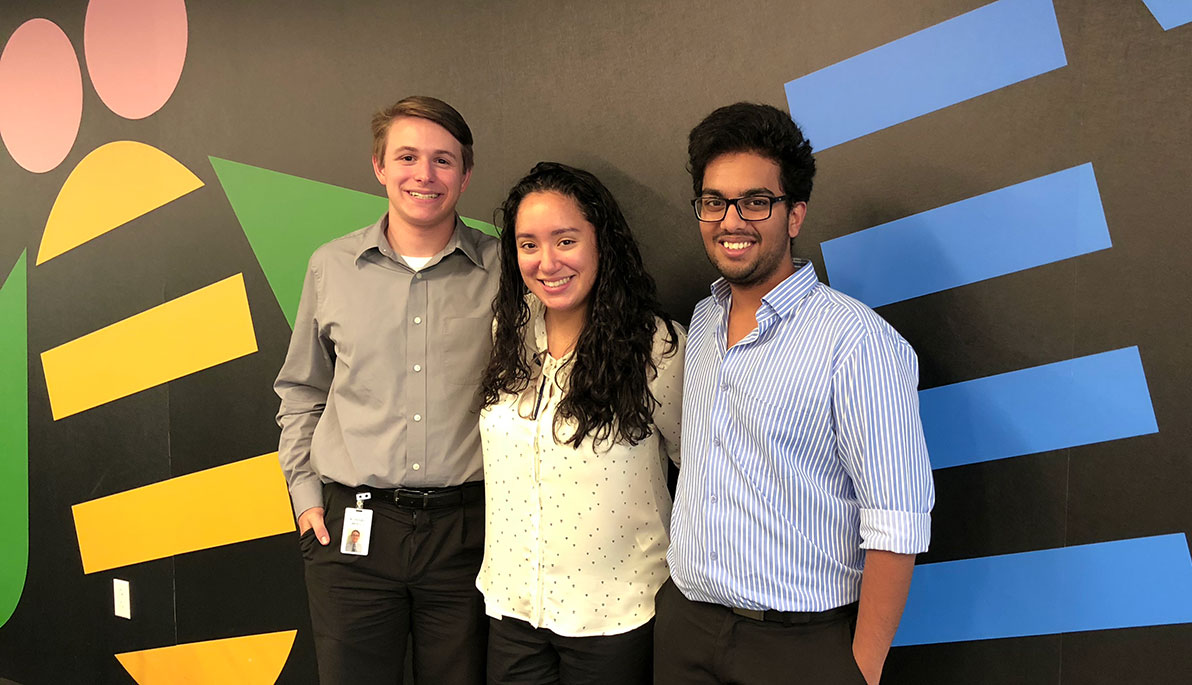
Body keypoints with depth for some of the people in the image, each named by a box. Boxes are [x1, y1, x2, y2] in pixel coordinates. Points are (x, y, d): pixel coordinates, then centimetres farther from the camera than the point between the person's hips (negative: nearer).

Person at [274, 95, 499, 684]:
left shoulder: (501, 270, -1)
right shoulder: (331, 267, 4)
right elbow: (301, 392, 15)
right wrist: (306, 493, 8)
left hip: (465, 526, 0)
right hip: (351, 525, 1)